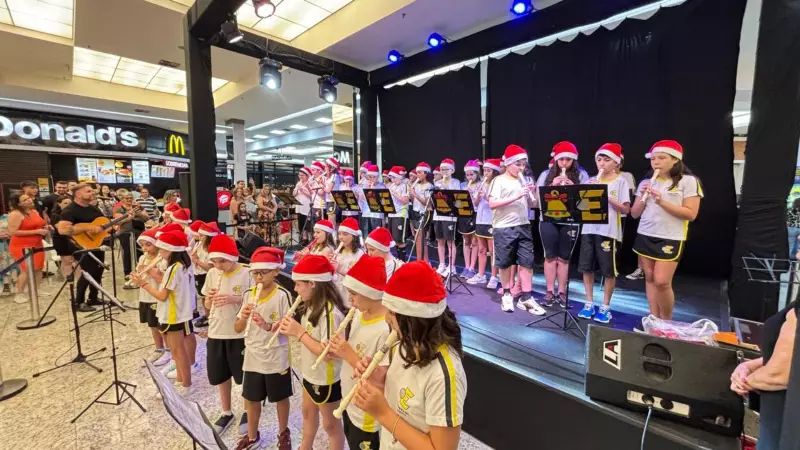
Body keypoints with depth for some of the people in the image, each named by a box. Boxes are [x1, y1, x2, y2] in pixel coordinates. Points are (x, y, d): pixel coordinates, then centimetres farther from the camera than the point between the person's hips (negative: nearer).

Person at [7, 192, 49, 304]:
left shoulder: (35, 211, 10)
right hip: (21, 247, -7)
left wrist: (45, 227, 3)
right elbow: (13, 232, -21)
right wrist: (37, 231, -23)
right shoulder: (15, 214, -15)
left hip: (37, 245, 8)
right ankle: (19, 294, 5)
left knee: (39, 269, 8)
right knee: (27, 270, -8)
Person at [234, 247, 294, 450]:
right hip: (252, 357, 4)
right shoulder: (248, 294, -2)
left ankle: (284, 433, 41)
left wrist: (268, 326, -31)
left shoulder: (282, 295, -17)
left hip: (276, 358, -4)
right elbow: (237, 329, 1)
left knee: (280, 398, 16)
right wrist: (243, 317, -20)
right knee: (251, 398, 20)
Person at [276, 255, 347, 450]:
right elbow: (310, 334, 3)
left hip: (326, 380, -9)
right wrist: (291, 328, -13)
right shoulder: (312, 305, -3)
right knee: (308, 413, 30)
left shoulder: (330, 313, -32)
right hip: (310, 374, 9)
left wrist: (299, 333, -30)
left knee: (330, 423, 14)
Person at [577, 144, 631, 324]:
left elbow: (626, 209, -6)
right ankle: (589, 304, 21)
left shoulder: (620, 181, 0)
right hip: (589, 229, 4)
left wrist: (607, 197, -16)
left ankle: (605, 307, 19)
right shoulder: (591, 181, 10)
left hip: (609, 231, -3)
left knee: (608, 271, 5)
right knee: (587, 268, 7)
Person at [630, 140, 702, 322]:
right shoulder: (646, 182, 9)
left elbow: (691, 214, -10)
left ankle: (667, 320, 14)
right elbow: (634, 213, 9)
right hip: (644, 236, 5)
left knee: (662, 282, -8)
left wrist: (662, 201, -19)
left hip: (671, 238, -4)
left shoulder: (688, 181, -3)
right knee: (650, 278, 8)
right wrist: (643, 197, -8)